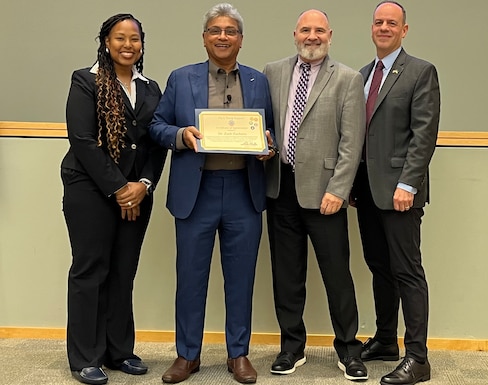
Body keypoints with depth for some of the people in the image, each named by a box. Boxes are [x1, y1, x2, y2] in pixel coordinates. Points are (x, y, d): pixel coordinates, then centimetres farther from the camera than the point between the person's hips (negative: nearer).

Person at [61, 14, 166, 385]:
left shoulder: (150, 88, 13)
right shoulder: (86, 82, -2)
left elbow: (158, 142, 8)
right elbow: (82, 141, -11)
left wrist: (144, 184, -8)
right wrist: (118, 188, -14)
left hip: (137, 193, 5)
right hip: (91, 191, -4)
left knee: (124, 273, 9)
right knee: (90, 271, 1)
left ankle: (119, 351, 20)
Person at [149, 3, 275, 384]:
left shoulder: (259, 81, 9)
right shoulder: (181, 78, 5)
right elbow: (157, 126, 5)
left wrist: (269, 146, -10)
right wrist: (181, 135, -14)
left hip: (244, 192, 1)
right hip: (196, 191, -1)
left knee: (241, 276, 9)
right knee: (191, 275, 7)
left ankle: (239, 353, 24)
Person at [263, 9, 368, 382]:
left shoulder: (348, 79, -1)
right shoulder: (273, 72, 9)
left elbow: (351, 141, -6)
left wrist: (337, 190, -13)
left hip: (322, 189, -3)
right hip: (281, 187, 4)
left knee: (337, 273, 3)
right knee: (286, 273, 11)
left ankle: (348, 348, 20)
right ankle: (292, 347, 25)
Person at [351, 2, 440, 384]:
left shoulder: (421, 72, -3)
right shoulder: (362, 75, 16)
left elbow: (425, 134, -11)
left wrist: (407, 185, -18)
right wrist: (352, 182, 10)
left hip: (398, 190, -6)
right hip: (367, 190, 6)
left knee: (407, 271, -4)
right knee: (379, 267, 13)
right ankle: (385, 340, 26)